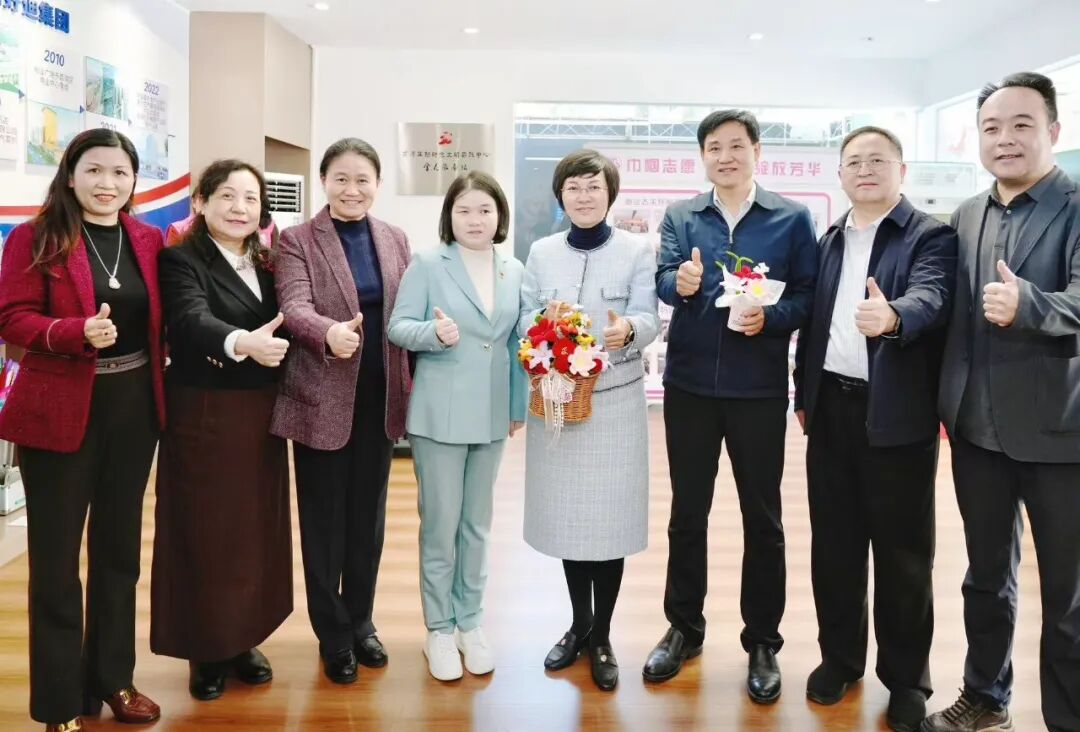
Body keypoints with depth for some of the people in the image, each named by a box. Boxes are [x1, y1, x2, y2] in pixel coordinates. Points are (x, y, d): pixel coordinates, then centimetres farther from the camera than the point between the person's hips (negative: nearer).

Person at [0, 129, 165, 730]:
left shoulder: (149, 240, 6)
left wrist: (166, 377, -2)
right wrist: (78, 332, -27)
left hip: (134, 406, 4)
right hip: (60, 409, -4)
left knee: (120, 548, 15)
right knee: (56, 557, 5)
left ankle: (113, 678, 31)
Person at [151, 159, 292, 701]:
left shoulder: (266, 264, 9)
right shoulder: (180, 260, -9)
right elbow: (193, 320, -28)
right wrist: (242, 342, -47)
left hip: (260, 416, 6)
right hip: (203, 418, -5)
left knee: (256, 528, 13)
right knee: (205, 531, 4)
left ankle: (243, 640, 29)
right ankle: (205, 650, 21)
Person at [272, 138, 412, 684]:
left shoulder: (395, 240, 8)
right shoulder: (296, 240, -4)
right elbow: (294, 306, -19)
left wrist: (413, 387, -2)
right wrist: (330, 332, -39)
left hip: (379, 399, 4)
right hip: (322, 399, -3)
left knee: (368, 516, 15)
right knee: (324, 520, 8)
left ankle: (360, 622, 33)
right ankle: (332, 634, 25)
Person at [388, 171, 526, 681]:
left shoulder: (514, 270, 7)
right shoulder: (427, 265, -4)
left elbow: (517, 341, 12)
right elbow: (397, 326, -7)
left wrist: (519, 404, 12)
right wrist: (434, 332, -27)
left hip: (492, 414, 4)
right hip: (439, 414, -4)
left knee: (477, 523, 15)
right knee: (440, 523, 4)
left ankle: (470, 622, 30)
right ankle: (439, 628, 21)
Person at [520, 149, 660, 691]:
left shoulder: (636, 250, 0)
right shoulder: (541, 252, 8)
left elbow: (649, 319, -8)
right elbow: (523, 319, 6)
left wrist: (627, 330, -31)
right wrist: (543, 321, -17)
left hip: (615, 401, -2)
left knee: (610, 518, 1)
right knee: (566, 515, 9)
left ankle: (601, 637, 18)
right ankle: (579, 624, 29)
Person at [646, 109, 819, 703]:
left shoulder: (793, 219, 2)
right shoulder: (679, 216, 6)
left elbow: (807, 295, -2)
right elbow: (664, 279, -8)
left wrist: (770, 317, -21)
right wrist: (680, 283, -30)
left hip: (759, 389, -1)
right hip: (689, 385, 2)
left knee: (762, 517, 9)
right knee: (687, 513, 12)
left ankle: (762, 642, 25)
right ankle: (683, 627, 29)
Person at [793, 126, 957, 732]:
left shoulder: (931, 235, -4)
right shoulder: (830, 240, 12)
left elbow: (931, 297, -24)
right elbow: (815, 319, 12)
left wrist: (893, 315, -44)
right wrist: (804, 393, 9)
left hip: (898, 414, -4)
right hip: (833, 408, 5)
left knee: (902, 551, 6)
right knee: (834, 542, 12)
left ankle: (907, 677, 22)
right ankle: (840, 656, 29)